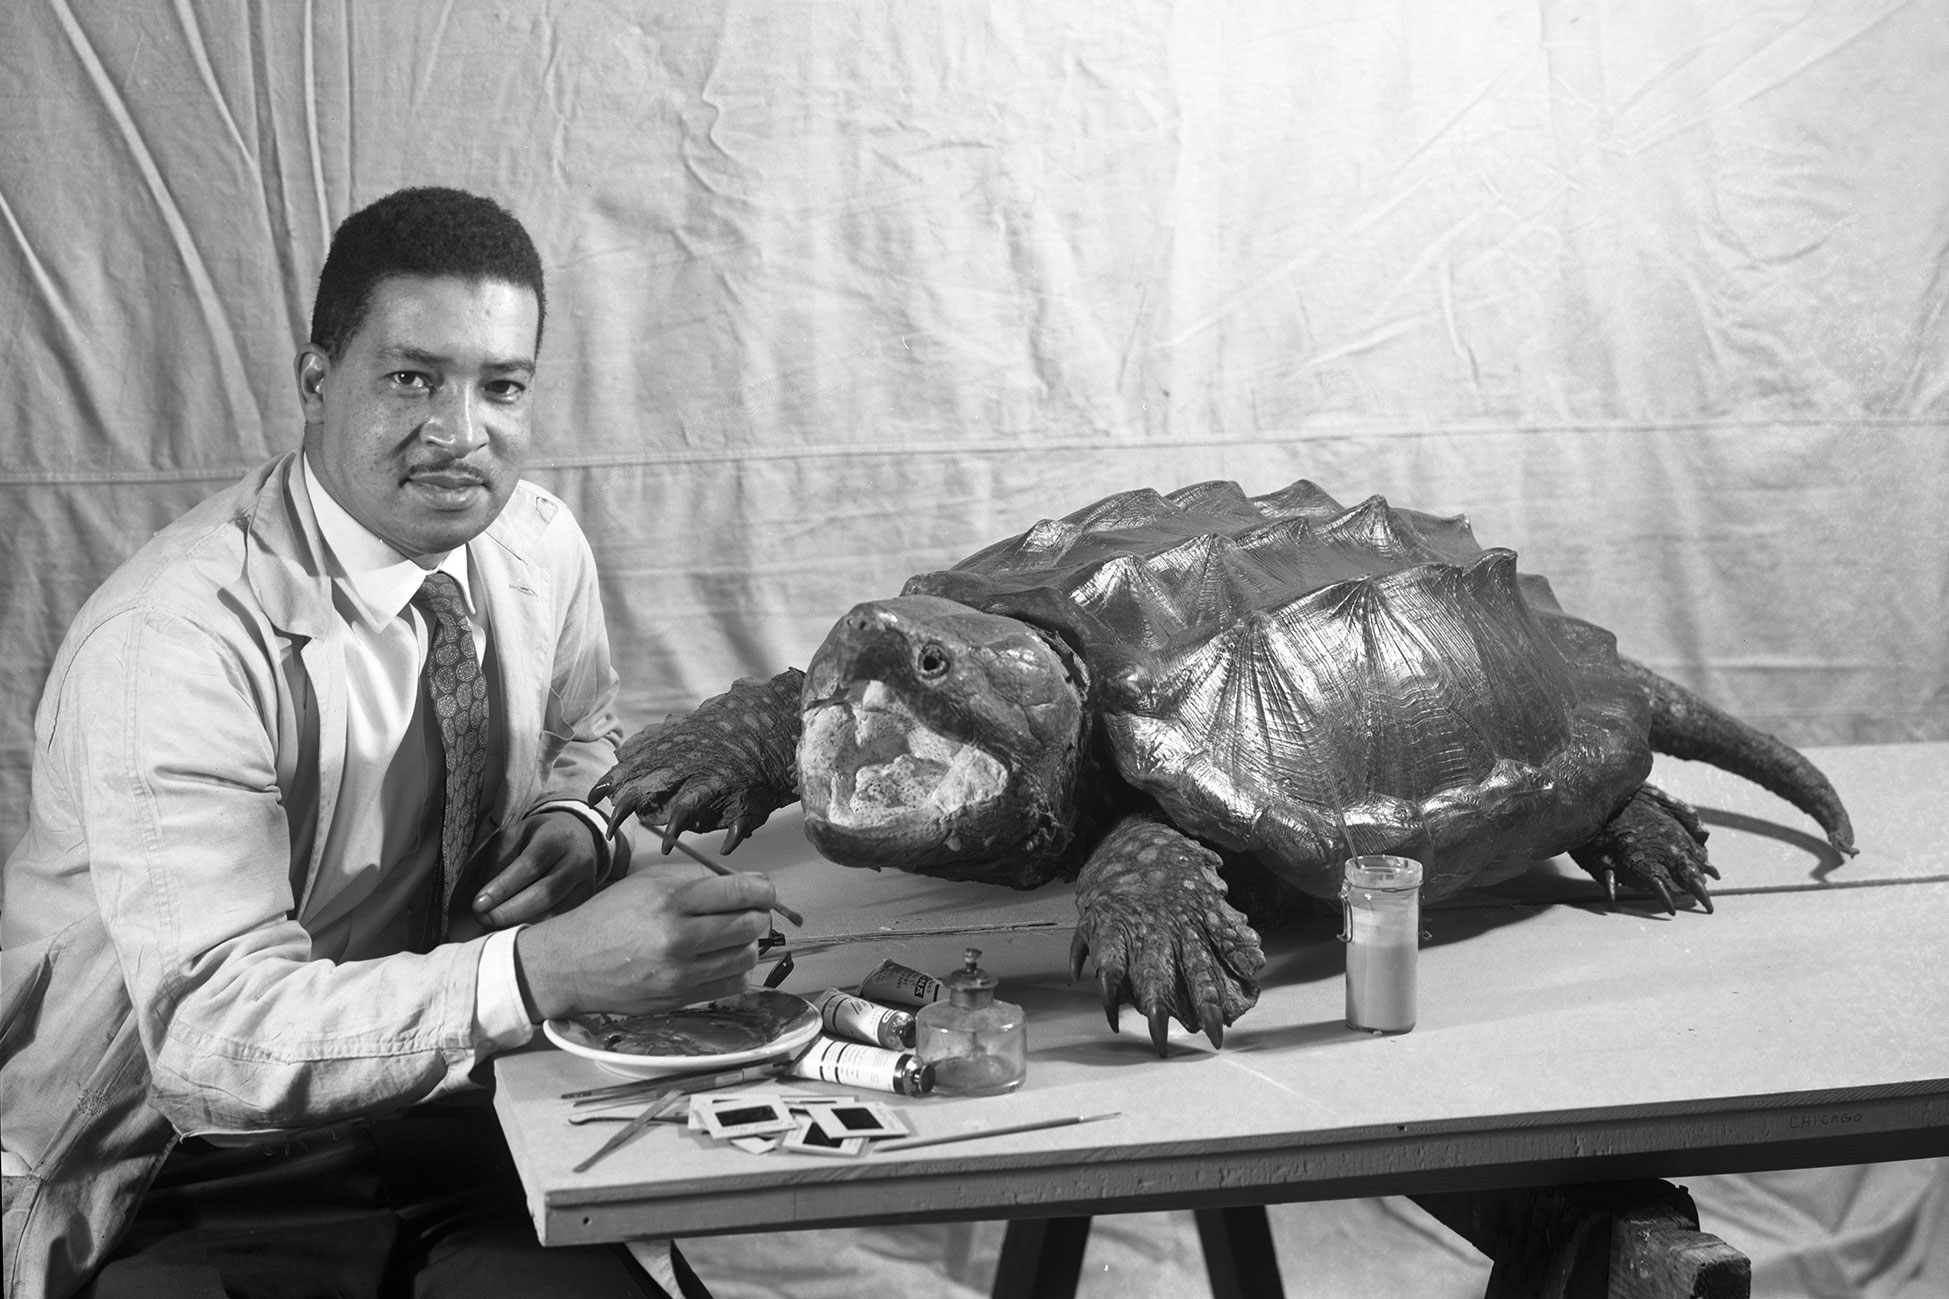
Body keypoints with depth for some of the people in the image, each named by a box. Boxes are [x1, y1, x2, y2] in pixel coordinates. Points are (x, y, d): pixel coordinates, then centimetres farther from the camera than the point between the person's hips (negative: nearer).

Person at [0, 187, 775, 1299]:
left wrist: (574, 822, -5)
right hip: (198, 1171, -5)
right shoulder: (175, 642, -23)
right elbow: (216, 1030, -29)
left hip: (449, 1112, 5)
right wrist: (546, 968, -40)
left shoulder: (540, 546, -1)